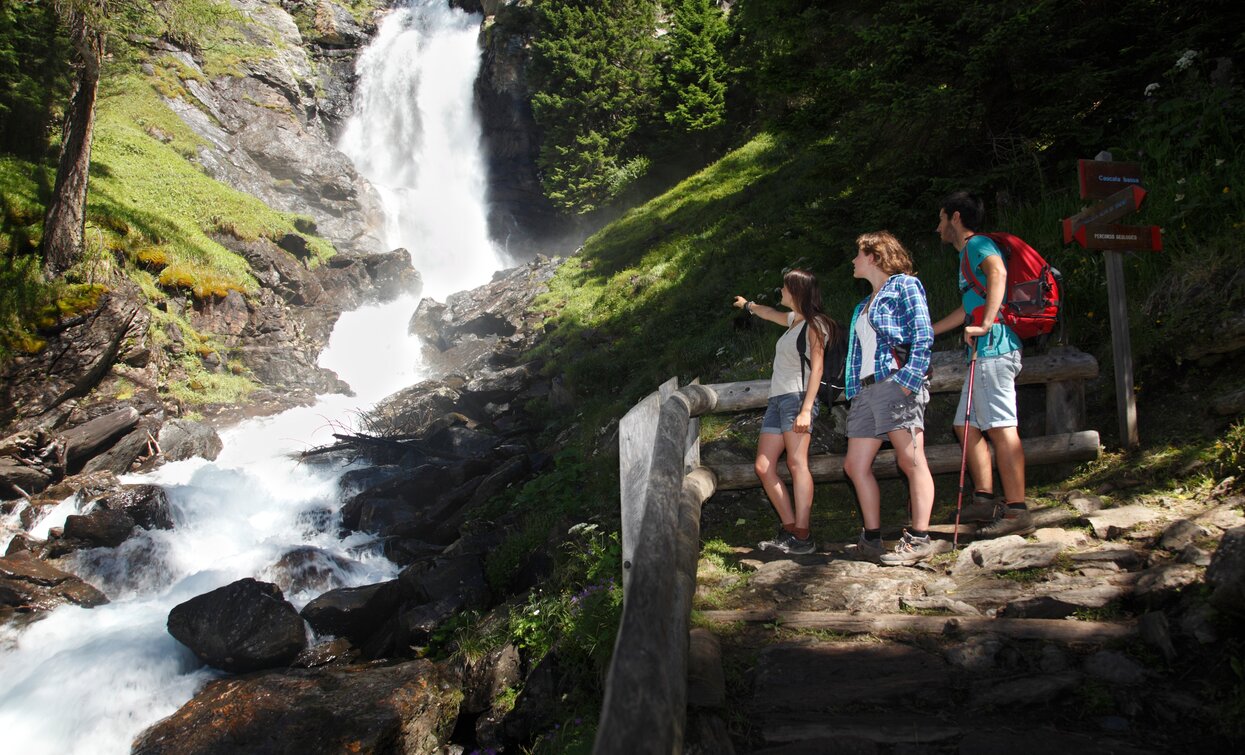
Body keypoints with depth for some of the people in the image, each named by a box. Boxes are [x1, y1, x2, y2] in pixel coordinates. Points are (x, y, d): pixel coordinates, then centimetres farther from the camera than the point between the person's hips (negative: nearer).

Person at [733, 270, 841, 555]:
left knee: (796, 463, -18)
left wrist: (806, 409, -21)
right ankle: (789, 530, -1)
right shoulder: (793, 320, 23)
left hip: (797, 396, -8)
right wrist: (748, 304, 65)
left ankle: (803, 537, -22)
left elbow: (817, 368, -11)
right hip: (777, 399, 8)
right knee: (764, 467, -2)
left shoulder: (813, 324, -1)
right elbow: (770, 314, 47)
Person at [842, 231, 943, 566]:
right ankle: (872, 540, 8)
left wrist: (908, 379, -19)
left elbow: (923, 335, -8)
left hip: (896, 382, -9)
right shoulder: (863, 305, 27)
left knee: (911, 461, -10)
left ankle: (919, 539, -8)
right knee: (856, 464, 3)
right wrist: (854, 390, 14)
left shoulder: (904, 285, 3)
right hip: (867, 388, 9)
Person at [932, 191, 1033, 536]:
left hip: (993, 349, -11)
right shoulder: (968, 253, 27)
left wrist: (986, 324, -32)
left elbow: (998, 272, -27)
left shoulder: (978, 244, -3)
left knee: (1001, 427, -12)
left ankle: (1016, 511, -11)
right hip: (984, 353, 11)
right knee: (967, 426, 12)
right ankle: (985, 500, 14)